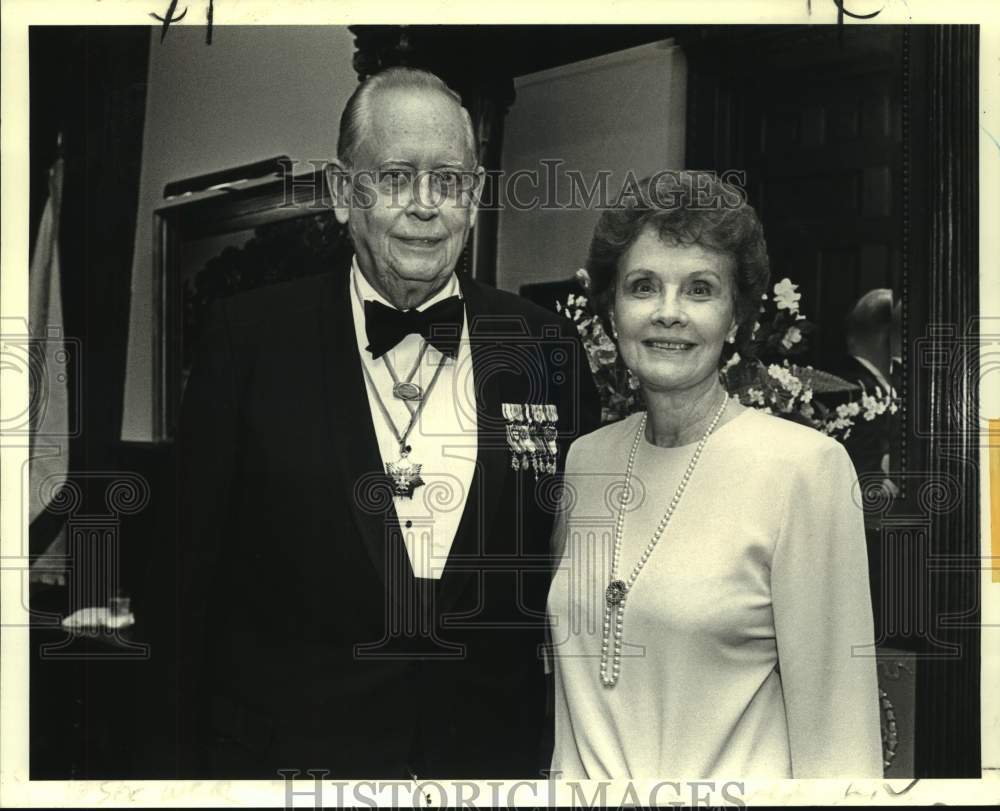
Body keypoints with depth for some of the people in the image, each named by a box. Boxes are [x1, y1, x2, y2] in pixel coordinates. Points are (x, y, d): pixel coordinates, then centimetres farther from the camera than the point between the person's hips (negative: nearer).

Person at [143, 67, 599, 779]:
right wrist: (208, 769, -6)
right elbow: (194, 577, -5)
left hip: (499, 755, 2)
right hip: (291, 750, -1)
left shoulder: (546, 350, -3)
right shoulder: (249, 340, -8)